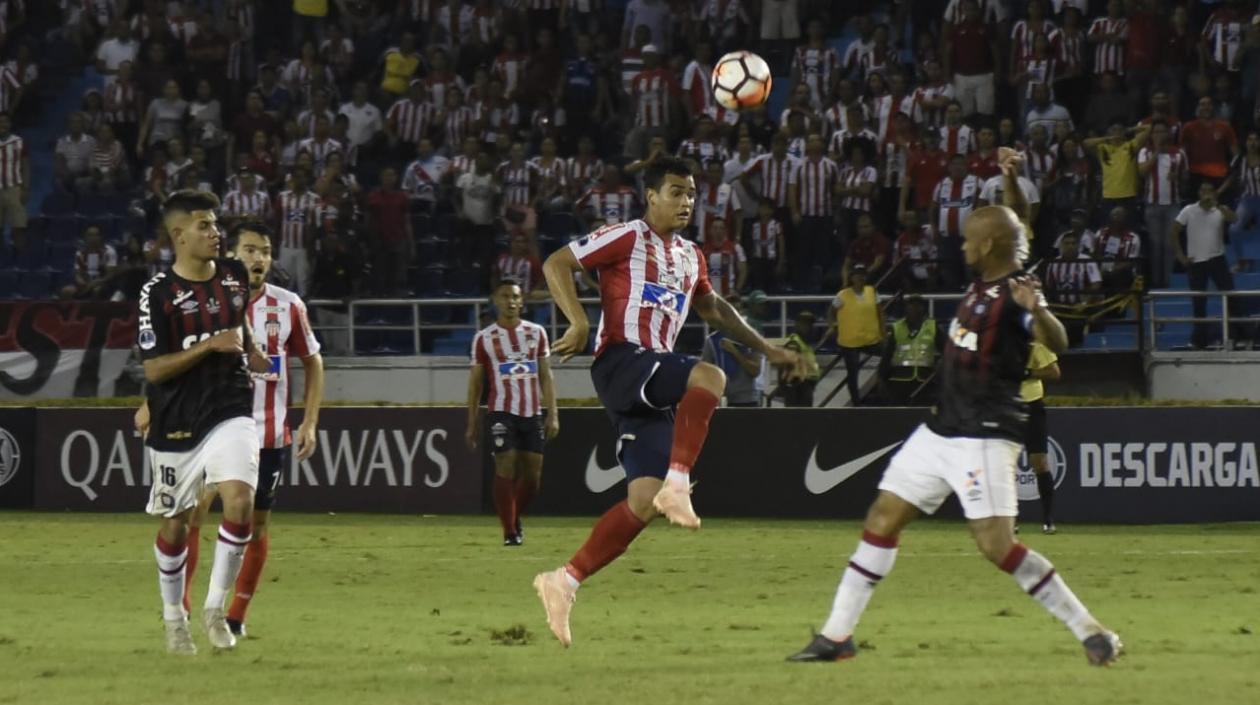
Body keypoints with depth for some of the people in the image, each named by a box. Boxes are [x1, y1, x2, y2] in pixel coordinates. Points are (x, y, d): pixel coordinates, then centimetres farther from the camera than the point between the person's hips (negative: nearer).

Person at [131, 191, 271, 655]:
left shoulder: (235, 276, 5)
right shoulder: (157, 293, -11)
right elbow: (153, 369, -14)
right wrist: (211, 345, -21)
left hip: (230, 412, 2)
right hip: (176, 424, -2)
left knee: (240, 502, -19)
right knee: (174, 524, 9)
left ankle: (215, 608, -5)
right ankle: (174, 618, 29)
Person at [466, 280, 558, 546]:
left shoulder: (536, 333, 10)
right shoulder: (484, 338, 3)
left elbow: (546, 376, 10)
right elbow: (475, 382, 7)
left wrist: (553, 414, 2)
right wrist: (472, 423, 4)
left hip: (533, 413, 3)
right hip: (501, 412, -3)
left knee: (532, 474, 4)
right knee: (505, 469, -11)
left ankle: (516, 519, 28)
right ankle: (509, 531, -4)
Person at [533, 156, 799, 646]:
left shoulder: (690, 257, 22)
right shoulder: (627, 238, -1)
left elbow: (713, 308, 39)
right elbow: (556, 264, -5)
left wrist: (765, 349, 36)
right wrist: (579, 323, -17)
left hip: (657, 380, 8)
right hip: (621, 362, -8)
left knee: (645, 501, -2)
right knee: (709, 378, -33)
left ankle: (565, 582, 3)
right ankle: (678, 485, -38)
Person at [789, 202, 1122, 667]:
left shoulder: (1016, 293, -17)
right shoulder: (980, 285, 9)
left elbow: (1056, 343, -36)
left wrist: (1037, 312, -54)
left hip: (985, 436, -9)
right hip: (941, 431, 9)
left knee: (996, 544, -17)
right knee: (882, 520, 8)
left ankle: (1090, 632, -9)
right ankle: (837, 636, 14)